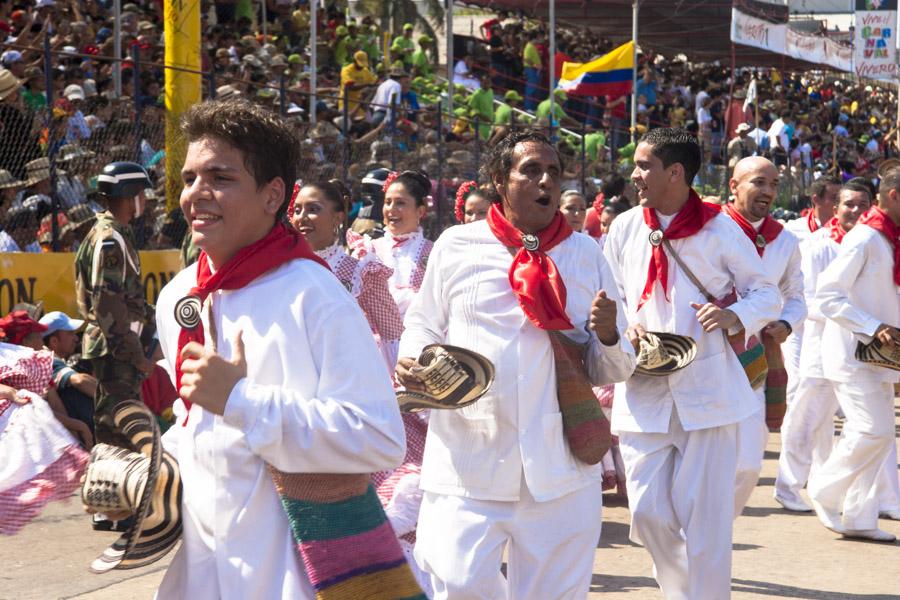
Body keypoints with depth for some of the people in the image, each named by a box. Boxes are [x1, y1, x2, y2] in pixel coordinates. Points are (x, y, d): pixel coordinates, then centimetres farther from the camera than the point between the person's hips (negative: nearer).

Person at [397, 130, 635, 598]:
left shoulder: (586, 255, 10)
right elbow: (423, 326, 13)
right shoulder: (456, 246, 6)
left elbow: (613, 372, 11)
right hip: (466, 466, -2)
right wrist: (412, 361, -9)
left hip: (560, 473, 2)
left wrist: (608, 336, -10)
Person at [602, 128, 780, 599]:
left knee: (705, 517, -2)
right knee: (648, 512, 2)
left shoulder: (720, 230, -3)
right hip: (643, 389, 3)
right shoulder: (624, 228, 5)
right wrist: (624, 328, -7)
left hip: (707, 388, -3)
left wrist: (735, 315, -15)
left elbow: (766, 293, 5)